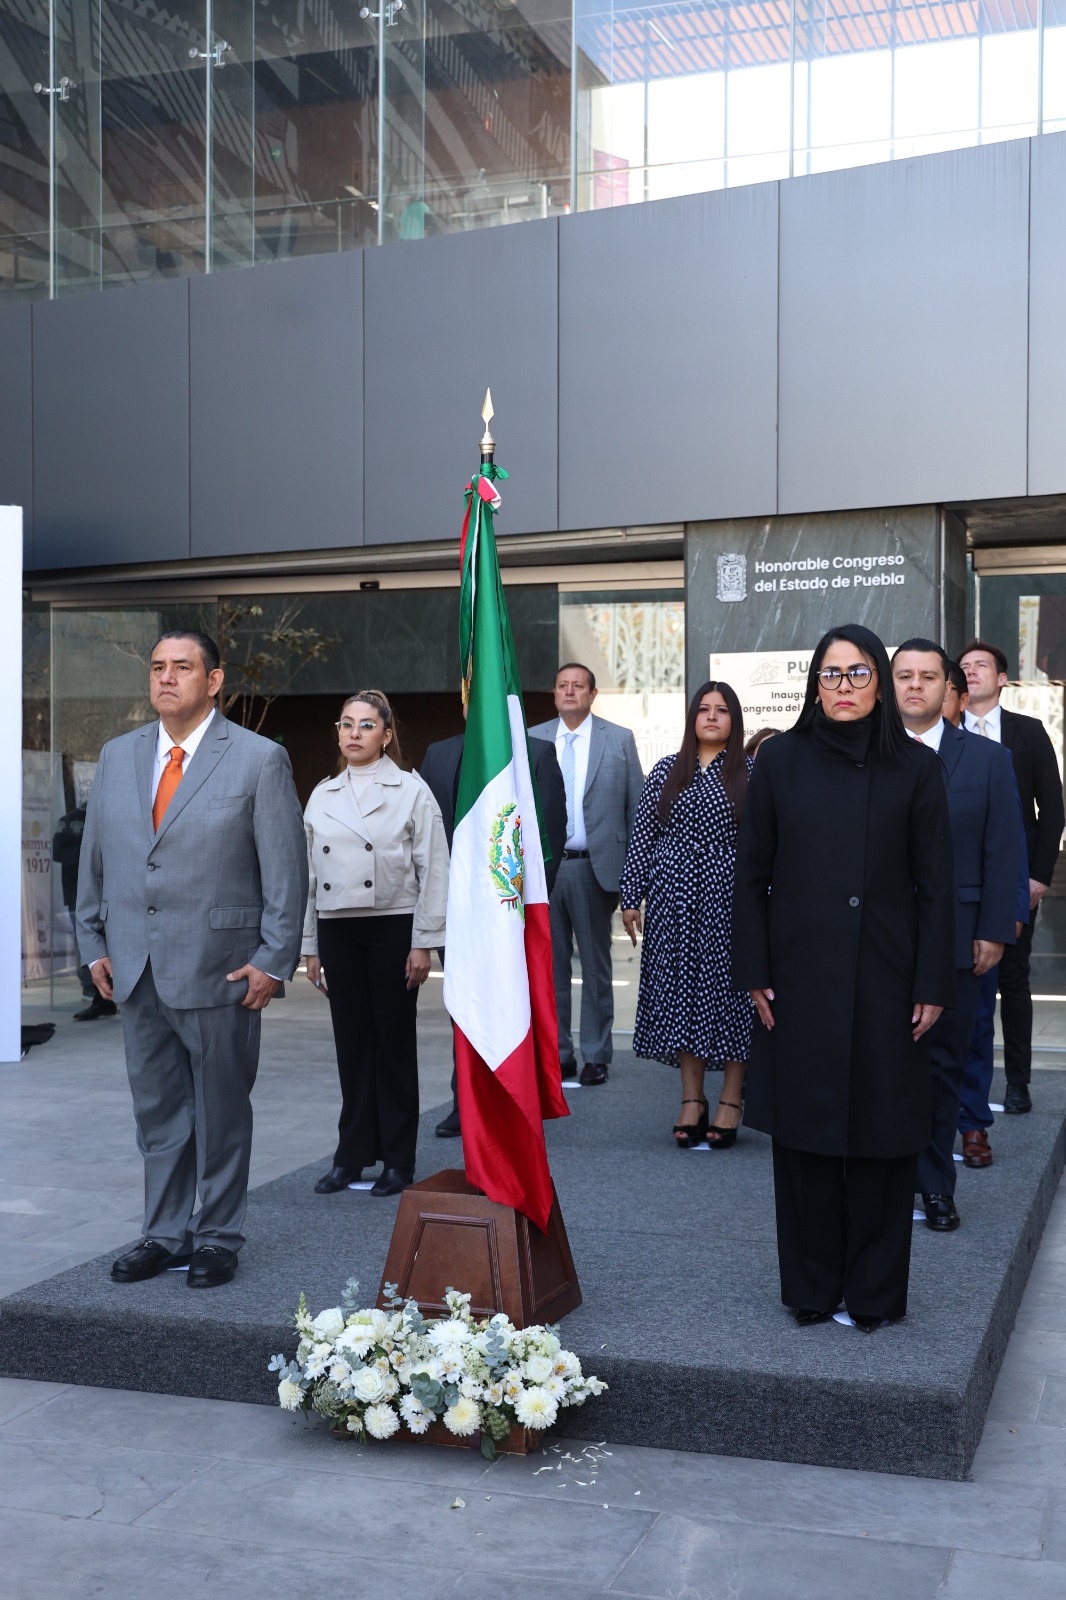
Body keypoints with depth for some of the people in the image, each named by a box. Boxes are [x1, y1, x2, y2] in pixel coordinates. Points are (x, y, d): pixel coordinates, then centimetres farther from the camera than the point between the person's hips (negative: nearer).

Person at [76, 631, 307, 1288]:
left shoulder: (260, 760, -5)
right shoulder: (117, 756, 10)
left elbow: (286, 869, -6)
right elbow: (95, 858, 14)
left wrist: (273, 961, -10)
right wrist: (95, 944, 9)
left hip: (220, 969, -4)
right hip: (136, 969, 5)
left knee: (221, 1111, 6)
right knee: (157, 1109, 13)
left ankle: (218, 1237, 20)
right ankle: (165, 1234, 25)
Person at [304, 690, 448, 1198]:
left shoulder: (411, 791, -1)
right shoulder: (322, 796, 10)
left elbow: (434, 870, -3)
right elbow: (310, 874, 13)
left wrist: (423, 942, -8)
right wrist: (311, 946, 11)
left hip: (392, 928, -3)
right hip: (337, 931, 3)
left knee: (395, 1043, 3)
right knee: (351, 1043, 7)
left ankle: (397, 1160, 12)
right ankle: (352, 1155, 17)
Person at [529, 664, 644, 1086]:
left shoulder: (619, 740, 3)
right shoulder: (531, 740, 7)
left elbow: (636, 807, 2)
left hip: (595, 866, -2)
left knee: (596, 966, 7)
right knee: (550, 965, 8)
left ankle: (596, 1056, 15)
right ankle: (557, 1054, 17)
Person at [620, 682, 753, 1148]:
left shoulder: (752, 772, 2)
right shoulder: (666, 771, 9)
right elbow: (642, 835, 8)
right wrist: (631, 898, 4)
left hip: (729, 902, -2)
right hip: (675, 902, 2)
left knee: (731, 994, 0)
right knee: (679, 994, 4)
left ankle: (731, 1101, 10)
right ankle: (692, 1100, 13)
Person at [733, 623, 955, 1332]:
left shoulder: (915, 767, 2)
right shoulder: (781, 761, 3)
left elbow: (936, 884, 1)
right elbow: (752, 874, 4)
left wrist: (933, 986, -4)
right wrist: (755, 974, -1)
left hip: (884, 981, 0)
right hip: (800, 979, 0)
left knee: (882, 1134, 5)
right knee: (805, 1132, 6)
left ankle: (874, 1289, 18)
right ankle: (812, 1286, 19)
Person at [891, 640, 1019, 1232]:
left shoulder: (988, 759, 5)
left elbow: (1003, 852, 3)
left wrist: (994, 931, -4)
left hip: (955, 938, 1)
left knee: (942, 1064, 8)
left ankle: (934, 1184, 19)